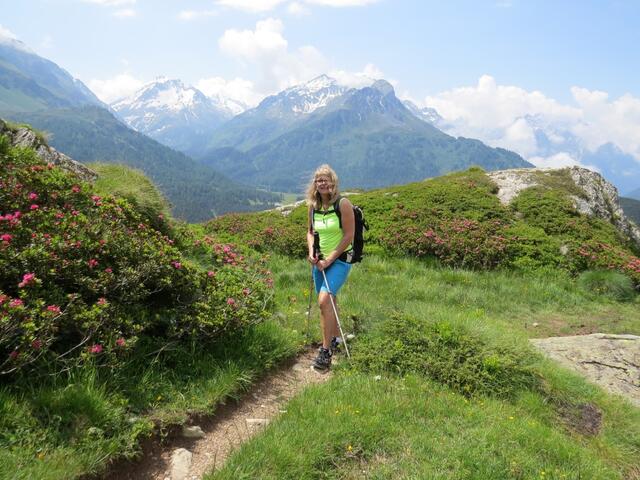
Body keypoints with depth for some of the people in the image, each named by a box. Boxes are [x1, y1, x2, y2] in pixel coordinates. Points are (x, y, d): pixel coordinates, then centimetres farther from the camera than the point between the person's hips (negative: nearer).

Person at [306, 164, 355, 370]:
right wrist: (311, 251, -2)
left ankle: (326, 350, -12)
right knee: (328, 301, 16)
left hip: (340, 259, -6)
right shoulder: (313, 206, 4)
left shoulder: (343, 204, -12)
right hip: (320, 261, 6)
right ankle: (336, 338, 36)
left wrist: (329, 259, -15)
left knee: (325, 299, -20)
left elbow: (349, 236, -14)